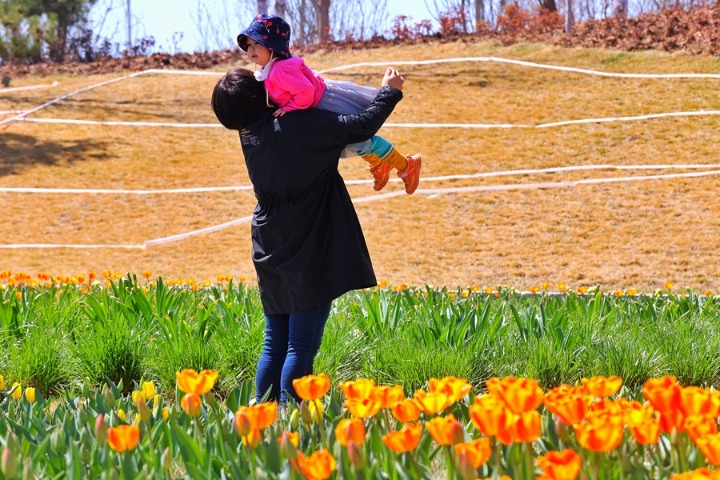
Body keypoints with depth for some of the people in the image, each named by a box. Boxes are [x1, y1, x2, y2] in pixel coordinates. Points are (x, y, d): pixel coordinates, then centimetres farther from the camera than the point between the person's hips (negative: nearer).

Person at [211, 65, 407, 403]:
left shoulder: (249, 136, 4)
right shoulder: (300, 125, -18)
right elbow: (363, 127, -15)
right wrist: (390, 91, 1)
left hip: (271, 254, 7)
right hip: (309, 252, -7)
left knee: (274, 343, 14)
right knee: (302, 346, -5)